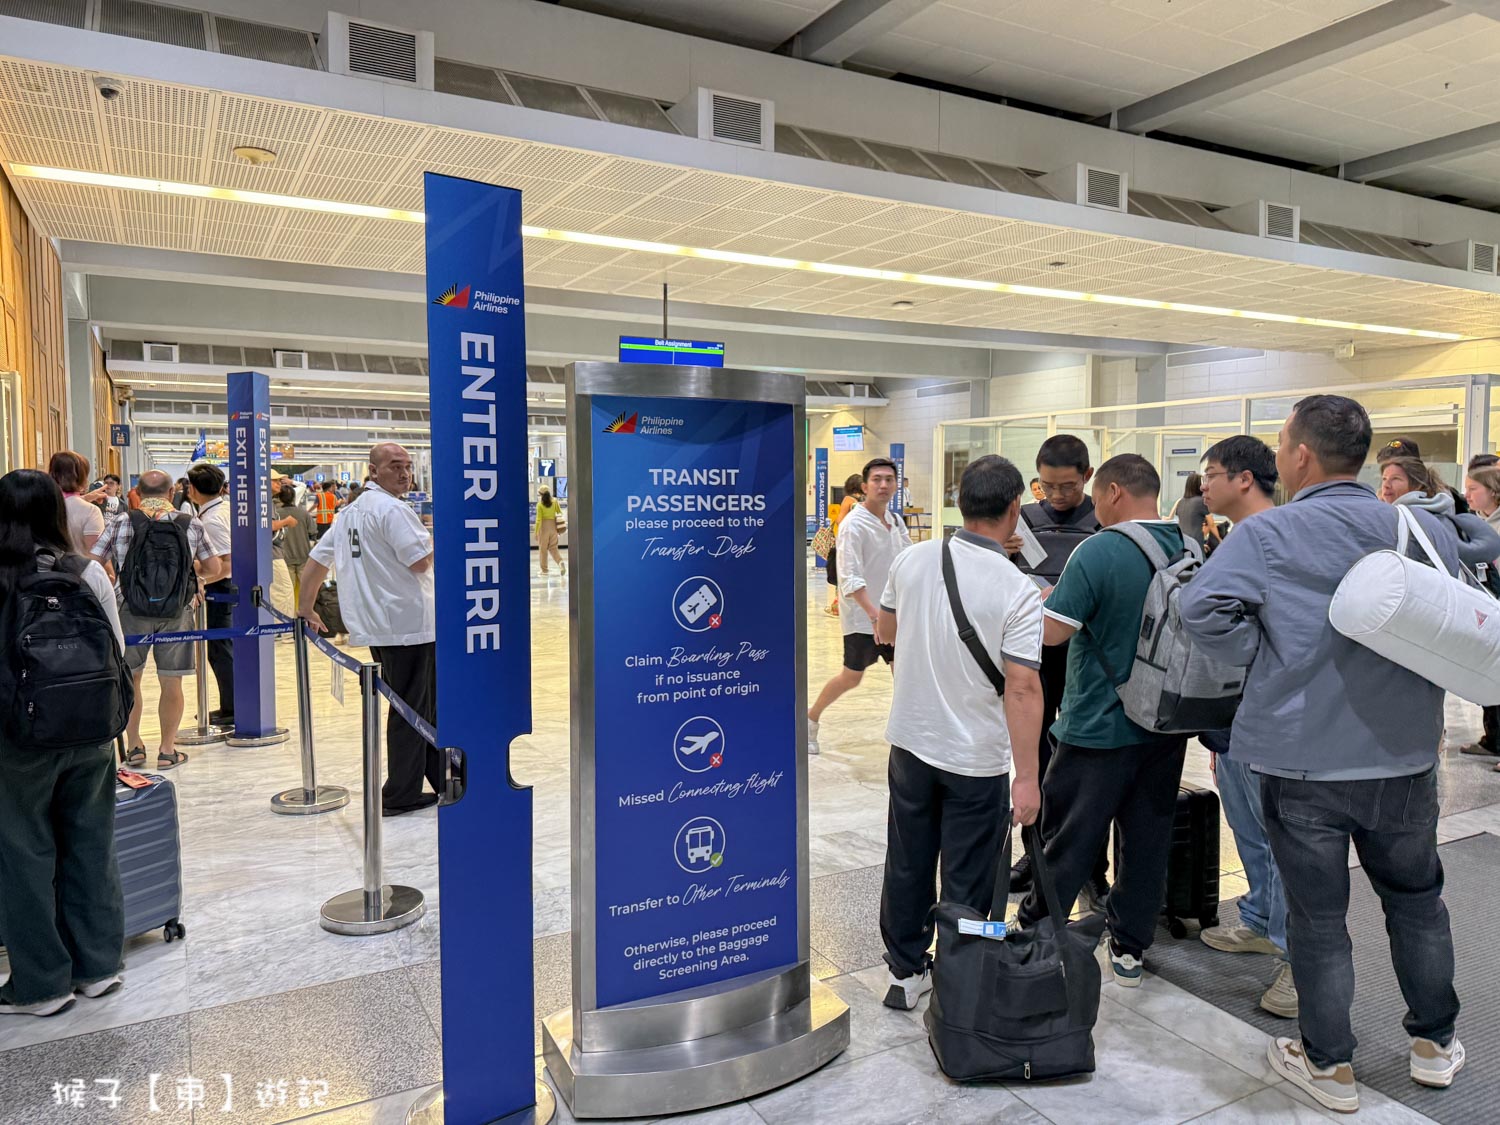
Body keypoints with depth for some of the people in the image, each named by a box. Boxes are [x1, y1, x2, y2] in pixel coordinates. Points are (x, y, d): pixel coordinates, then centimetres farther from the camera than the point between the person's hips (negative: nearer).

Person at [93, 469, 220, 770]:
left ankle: (133, 746, 25)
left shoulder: (120, 522, -2)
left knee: (129, 678, 18)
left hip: (130, 609, 1)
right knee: (171, 683, 9)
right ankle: (167, 750, 17)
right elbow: (213, 570, 5)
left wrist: (111, 577, 17)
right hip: (176, 612, 0)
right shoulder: (192, 525, -1)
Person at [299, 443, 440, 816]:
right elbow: (421, 561, -19)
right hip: (407, 624, -9)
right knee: (412, 710, 0)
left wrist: (306, 609, 24)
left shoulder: (350, 512, 16)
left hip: (377, 627, 9)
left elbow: (316, 560, 18)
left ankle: (442, 780, 25)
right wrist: (432, 541, 2)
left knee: (425, 706, 17)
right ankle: (400, 796, 7)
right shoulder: (393, 509, -13)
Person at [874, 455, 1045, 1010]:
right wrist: (1028, 777, -18)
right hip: (977, 757, -4)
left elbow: (886, 629, 10)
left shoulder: (912, 560, -5)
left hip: (910, 740, 5)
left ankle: (905, 971, 32)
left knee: (907, 863, 18)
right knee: (966, 882, 11)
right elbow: (1022, 687, -22)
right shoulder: (1019, 592, -19)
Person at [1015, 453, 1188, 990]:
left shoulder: (1098, 552, -19)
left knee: (1067, 841, 7)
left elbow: (1051, 631, -20)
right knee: (1148, 837, 14)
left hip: (1099, 726, -6)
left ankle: (1034, 934, 20)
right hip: (1168, 724, 6)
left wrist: (1046, 597, 0)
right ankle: (1130, 949, 25)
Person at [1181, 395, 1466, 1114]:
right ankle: (1434, 1042, 40)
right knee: (1416, 900, 25)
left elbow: (1203, 609, -26)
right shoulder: (1429, 531, 0)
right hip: (1405, 758, 4)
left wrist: (1266, 658, -11)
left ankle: (1328, 1066, 24)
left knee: (1317, 916, 11)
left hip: (1303, 761, -4)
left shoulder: (1266, 536, -14)